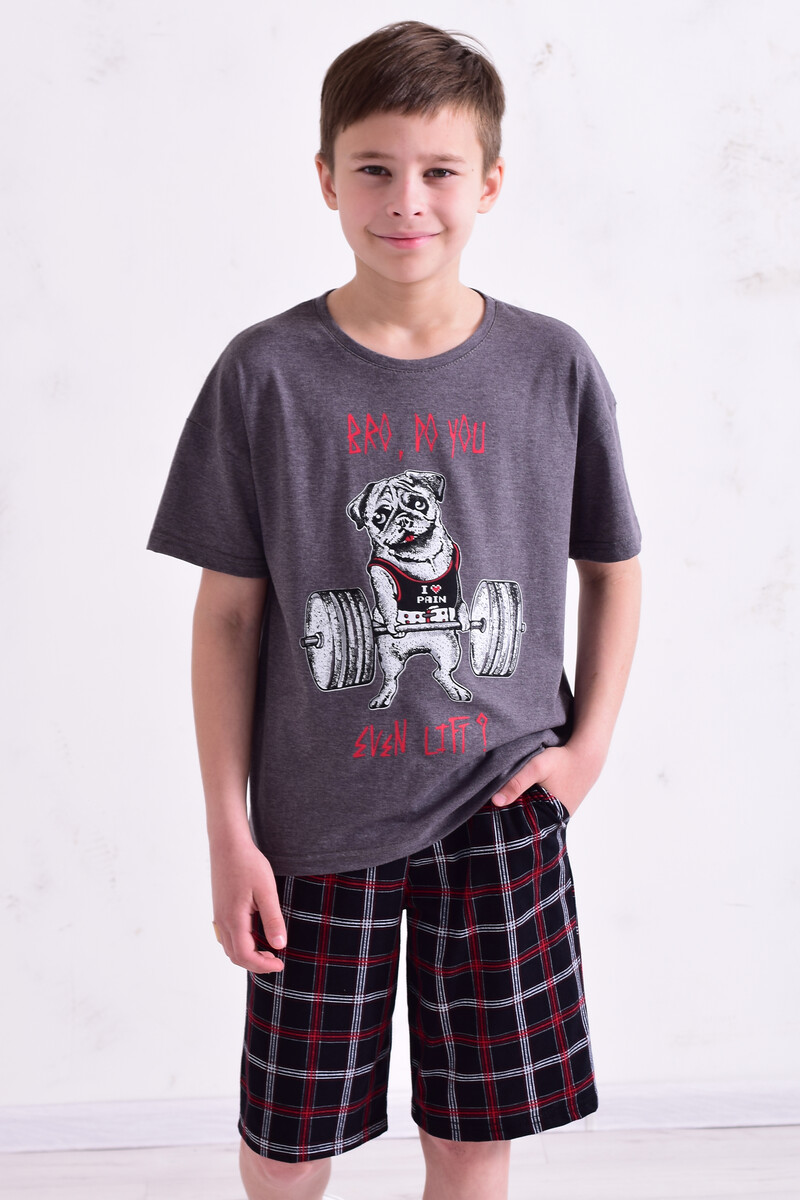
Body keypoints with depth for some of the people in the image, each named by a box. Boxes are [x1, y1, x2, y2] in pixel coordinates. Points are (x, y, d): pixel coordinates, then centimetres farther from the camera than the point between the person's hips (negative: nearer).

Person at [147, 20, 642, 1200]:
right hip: (318, 822, -1)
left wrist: (588, 747, 0)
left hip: (499, 814, 1)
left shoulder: (553, 367, -3)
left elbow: (612, 569, 10)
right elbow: (229, 614, -3)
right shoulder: (266, 374, -7)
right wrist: (227, 832, -4)